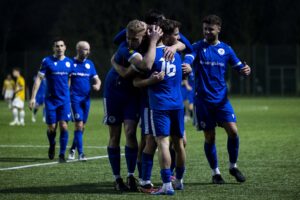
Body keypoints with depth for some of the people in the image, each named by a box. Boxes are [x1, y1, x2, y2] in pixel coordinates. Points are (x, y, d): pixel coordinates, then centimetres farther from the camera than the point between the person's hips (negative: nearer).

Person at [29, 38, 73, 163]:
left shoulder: (69, 62, 4)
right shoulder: (47, 61, -5)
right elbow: (39, 79, -5)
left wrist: (70, 95, 13)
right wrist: (33, 98, -11)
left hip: (65, 100, 1)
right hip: (51, 100, -1)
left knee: (63, 126, -10)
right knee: (51, 128, 2)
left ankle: (62, 155, -2)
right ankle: (52, 146, 34)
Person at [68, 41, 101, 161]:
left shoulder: (89, 64, 9)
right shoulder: (71, 63, -3)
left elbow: (97, 79, 11)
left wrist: (97, 85, -11)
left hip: (86, 98, 5)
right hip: (75, 98, -5)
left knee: (82, 126, 8)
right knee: (79, 124, -12)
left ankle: (73, 149, 26)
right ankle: (80, 153, -10)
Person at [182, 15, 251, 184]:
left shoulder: (226, 49, 8)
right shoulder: (198, 47, 0)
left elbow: (239, 67, 12)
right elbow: (189, 59, -19)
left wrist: (246, 70, -13)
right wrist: (187, 66, -44)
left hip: (221, 98, 2)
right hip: (203, 99, -2)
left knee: (233, 131, -10)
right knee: (209, 137, 1)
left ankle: (233, 166, 10)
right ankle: (215, 172, 16)